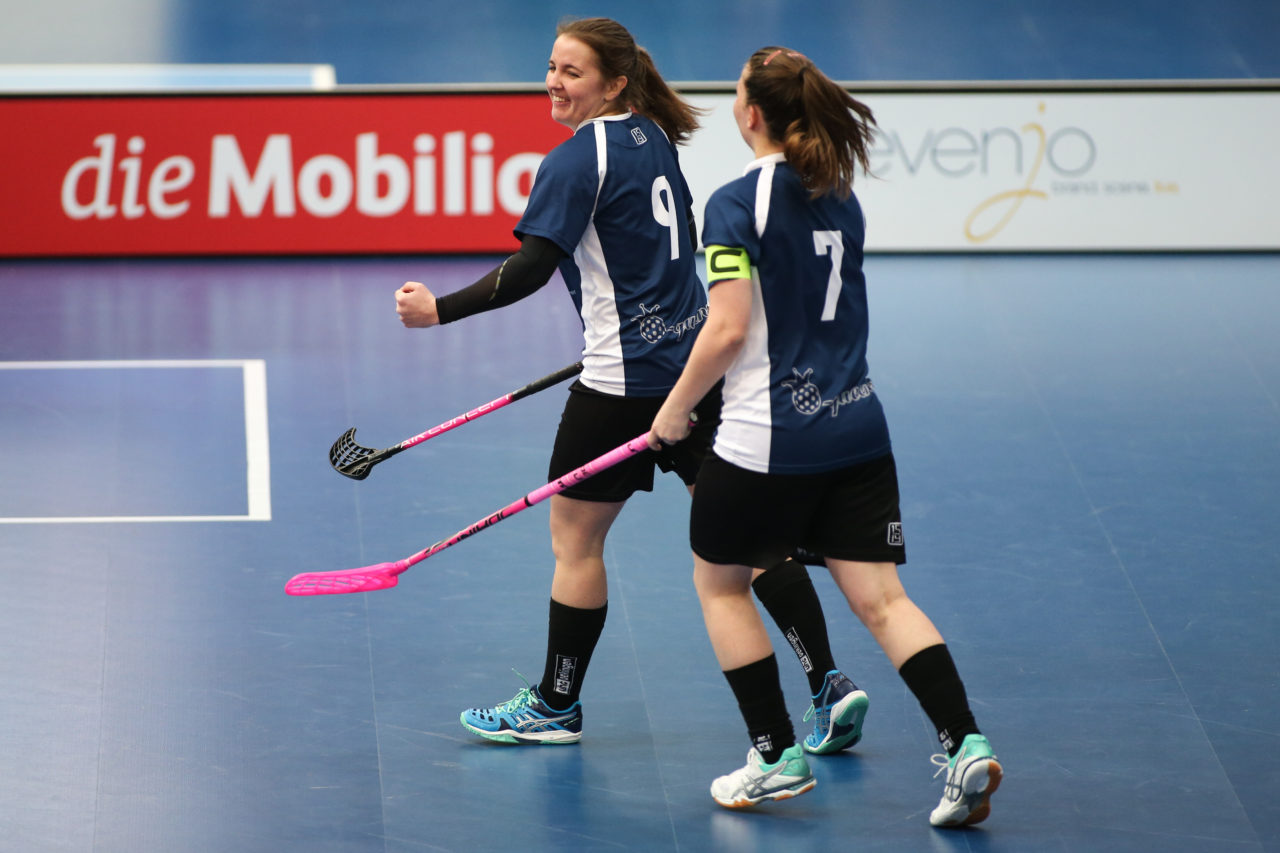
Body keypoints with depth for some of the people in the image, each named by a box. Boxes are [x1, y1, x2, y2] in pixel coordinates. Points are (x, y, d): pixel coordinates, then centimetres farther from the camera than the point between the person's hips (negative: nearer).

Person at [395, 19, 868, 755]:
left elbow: (531, 268, -21)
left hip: (625, 380, -8)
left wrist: (441, 310, -20)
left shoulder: (578, 161, -14)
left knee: (575, 537, 6)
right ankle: (830, 685, 2)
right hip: (695, 356, 8)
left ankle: (555, 707, 17)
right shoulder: (653, 138, 11)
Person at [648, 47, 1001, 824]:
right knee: (880, 596, 3)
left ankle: (777, 757, 15)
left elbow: (729, 330, -18)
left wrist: (675, 408, -3)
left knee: (720, 582, 15)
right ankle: (966, 744, -14)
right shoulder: (841, 199, 11)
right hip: (858, 429, 6)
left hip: (769, 438, -6)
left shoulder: (738, 204, -12)